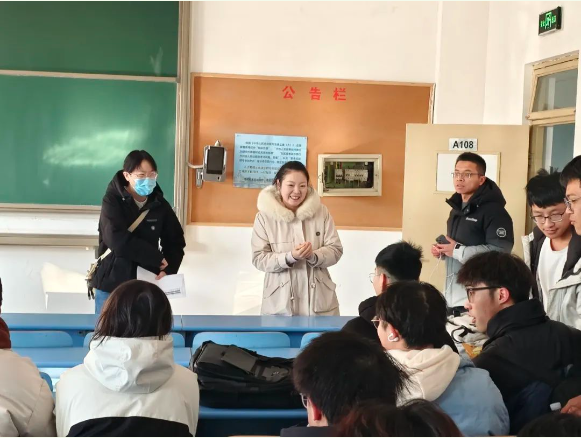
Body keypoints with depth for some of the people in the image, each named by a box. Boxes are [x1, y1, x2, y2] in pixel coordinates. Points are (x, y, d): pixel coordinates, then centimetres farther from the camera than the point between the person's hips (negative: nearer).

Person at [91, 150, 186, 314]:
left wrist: (168, 269, -7)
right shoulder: (112, 201, -7)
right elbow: (118, 240, -21)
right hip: (111, 285, -2)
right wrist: (157, 258, -16)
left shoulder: (161, 205, 4)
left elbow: (175, 243, 12)